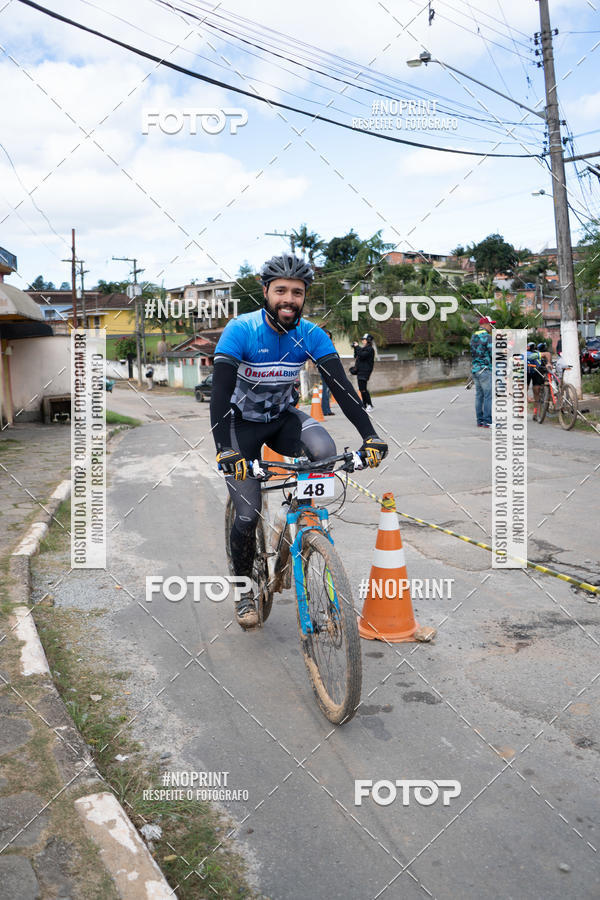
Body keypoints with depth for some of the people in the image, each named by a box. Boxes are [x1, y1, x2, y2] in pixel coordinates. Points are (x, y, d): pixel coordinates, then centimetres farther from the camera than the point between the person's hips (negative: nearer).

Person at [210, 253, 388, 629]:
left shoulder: (311, 335, -14)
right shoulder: (240, 330, -24)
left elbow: (341, 386, -20)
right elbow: (220, 392, -33)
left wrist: (370, 436, -32)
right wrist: (226, 450, -45)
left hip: (283, 417, 3)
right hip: (242, 423, -3)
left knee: (324, 451, -30)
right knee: (248, 515, -8)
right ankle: (244, 588, 18)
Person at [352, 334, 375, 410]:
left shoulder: (369, 349, -9)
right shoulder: (363, 348, 20)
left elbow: (361, 355, -21)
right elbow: (356, 357, 23)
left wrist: (357, 347, -12)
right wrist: (355, 348, 13)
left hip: (365, 371, -10)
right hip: (360, 371, 10)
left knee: (363, 389, -15)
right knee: (362, 389, 10)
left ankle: (369, 405, -10)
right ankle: (365, 405, 15)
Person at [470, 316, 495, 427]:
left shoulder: (473, 336, 14)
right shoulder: (487, 336, -12)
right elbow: (493, 353, -15)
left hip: (474, 369, 9)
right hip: (485, 369, -9)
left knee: (479, 395, 10)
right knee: (489, 395, -6)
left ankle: (480, 421, 12)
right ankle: (487, 421, -8)